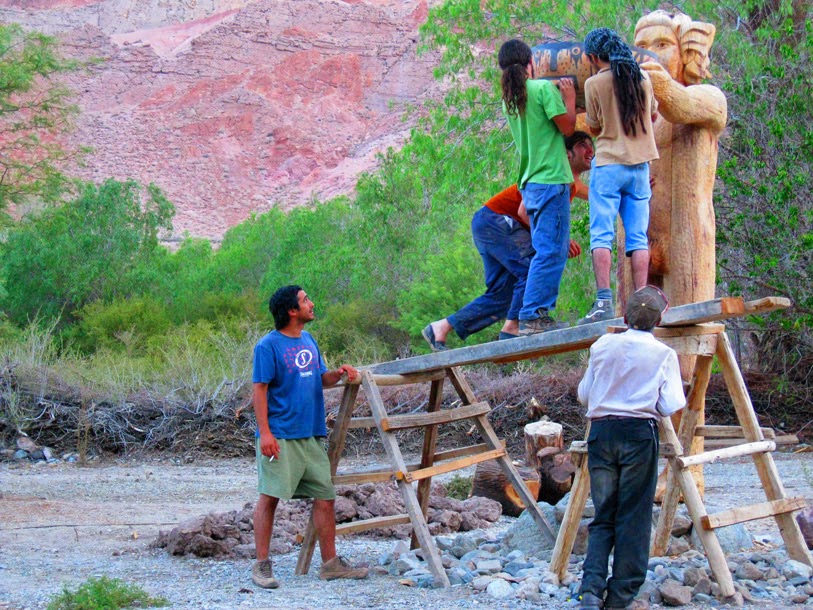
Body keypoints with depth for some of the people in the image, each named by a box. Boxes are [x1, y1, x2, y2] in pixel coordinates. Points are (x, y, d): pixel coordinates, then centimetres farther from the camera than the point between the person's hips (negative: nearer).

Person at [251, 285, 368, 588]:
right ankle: (261, 565, 1)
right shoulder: (269, 346, -8)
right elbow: (259, 389, -11)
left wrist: (338, 374, 0)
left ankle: (330, 563, 16)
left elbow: (322, 379, 23)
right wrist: (265, 432, -18)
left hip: (311, 435, 8)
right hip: (280, 436, -7)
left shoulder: (309, 341, 15)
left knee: (325, 496, 7)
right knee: (270, 497, -5)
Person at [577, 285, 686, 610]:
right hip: (639, 433, -3)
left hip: (601, 431, 3)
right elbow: (671, 406, -7)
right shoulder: (663, 354, -4)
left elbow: (583, 394, 12)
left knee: (603, 516, 10)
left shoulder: (603, 346, 5)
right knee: (633, 518, 5)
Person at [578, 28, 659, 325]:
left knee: (602, 235, -3)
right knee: (638, 236, 5)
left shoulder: (595, 83, -8)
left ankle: (604, 301, -14)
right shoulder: (643, 78, 5)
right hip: (640, 165, 4)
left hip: (608, 166, -4)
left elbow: (593, 128, 1)